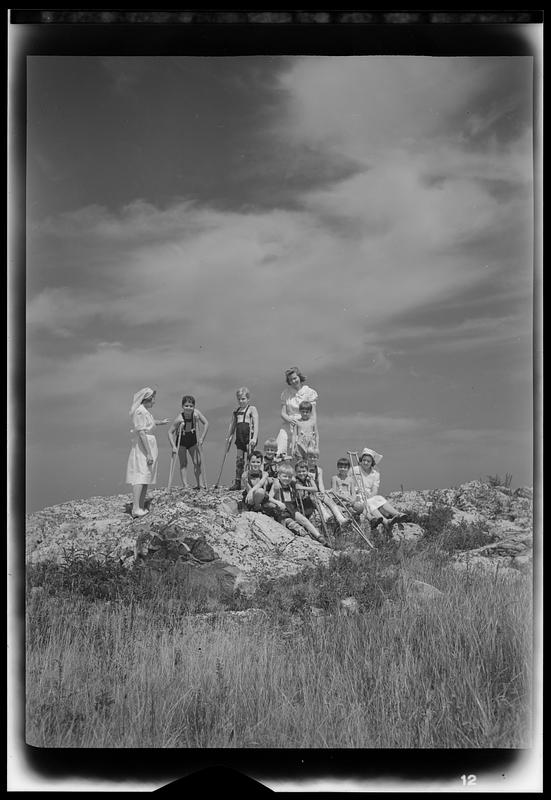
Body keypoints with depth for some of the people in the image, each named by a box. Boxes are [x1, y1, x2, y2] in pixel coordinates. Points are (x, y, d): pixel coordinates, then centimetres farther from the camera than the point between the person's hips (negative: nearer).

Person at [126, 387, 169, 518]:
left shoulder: (146, 410, 13)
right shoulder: (140, 412, -18)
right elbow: (142, 433, -23)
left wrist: (160, 422, 57)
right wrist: (149, 453, -25)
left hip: (149, 447, 10)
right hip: (142, 449, -10)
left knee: (147, 478, 10)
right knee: (140, 477, -17)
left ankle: (141, 507, 12)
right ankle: (135, 508, -26)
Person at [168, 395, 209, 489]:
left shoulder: (196, 413, -25)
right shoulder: (180, 419, -32)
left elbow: (206, 423, -13)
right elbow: (170, 432, -26)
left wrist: (201, 438, -16)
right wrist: (173, 446, -33)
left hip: (193, 440, 3)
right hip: (181, 442, -3)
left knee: (197, 462, 0)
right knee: (183, 463, -6)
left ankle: (200, 484, 4)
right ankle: (185, 484, -10)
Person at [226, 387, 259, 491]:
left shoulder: (252, 409, -1)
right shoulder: (236, 411, 16)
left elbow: (256, 424, -10)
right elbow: (232, 425, 24)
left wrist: (254, 438, -19)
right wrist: (228, 438, 24)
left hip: (249, 436, -5)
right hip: (240, 437, 5)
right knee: (239, 459, 5)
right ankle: (237, 482, 9)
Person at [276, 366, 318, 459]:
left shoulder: (309, 392, 4)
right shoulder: (286, 393, 11)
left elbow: (313, 413, 0)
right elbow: (283, 413, 7)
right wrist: (288, 419, -16)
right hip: (288, 427, 2)